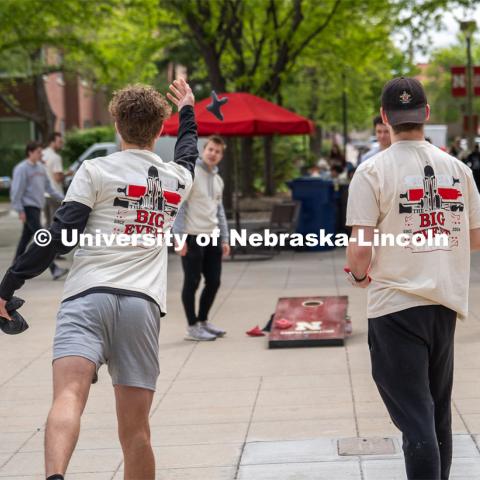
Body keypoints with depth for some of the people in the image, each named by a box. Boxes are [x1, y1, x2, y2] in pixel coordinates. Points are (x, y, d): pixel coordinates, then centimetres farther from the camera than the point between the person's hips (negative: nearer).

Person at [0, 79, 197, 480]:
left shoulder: (96, 170, 7)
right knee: (135, 428, 7)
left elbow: (60, 234, -2)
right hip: (144, 302, 3)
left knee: (68, 395, -22)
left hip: (88, 296, -3)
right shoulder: (178, 179, 20)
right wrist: (187, 110, 62)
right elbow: (188, 153, 45)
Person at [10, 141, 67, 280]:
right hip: (28, 207, -8)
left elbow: (48, 186, 20)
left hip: (37, 206, 8)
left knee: (26, 237, 13)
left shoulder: (40, 167, 13)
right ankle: (54, 269, -17)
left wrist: (62, 198, 14)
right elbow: (16, 191, -13)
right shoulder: (22, 169, -11)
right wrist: (20, 210, -17)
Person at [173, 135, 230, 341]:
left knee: (213, 281, 9)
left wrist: (224, 239, 16)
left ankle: (203, 320, 25)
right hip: (193, 237, -7)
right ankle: (192, 327, 7)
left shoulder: (218, 180, 16)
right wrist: (180, 237, -17)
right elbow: (178, 206, -12)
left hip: (213, 238, 7)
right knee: (192, 282, 0)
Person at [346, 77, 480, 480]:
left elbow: (359, 248, -15)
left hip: (396, 305, -4)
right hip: (446, 303, 4)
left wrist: (360, 276, 6)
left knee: (416, 419, -3)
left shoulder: (373, 171, -9)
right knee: (439, 415, 18)